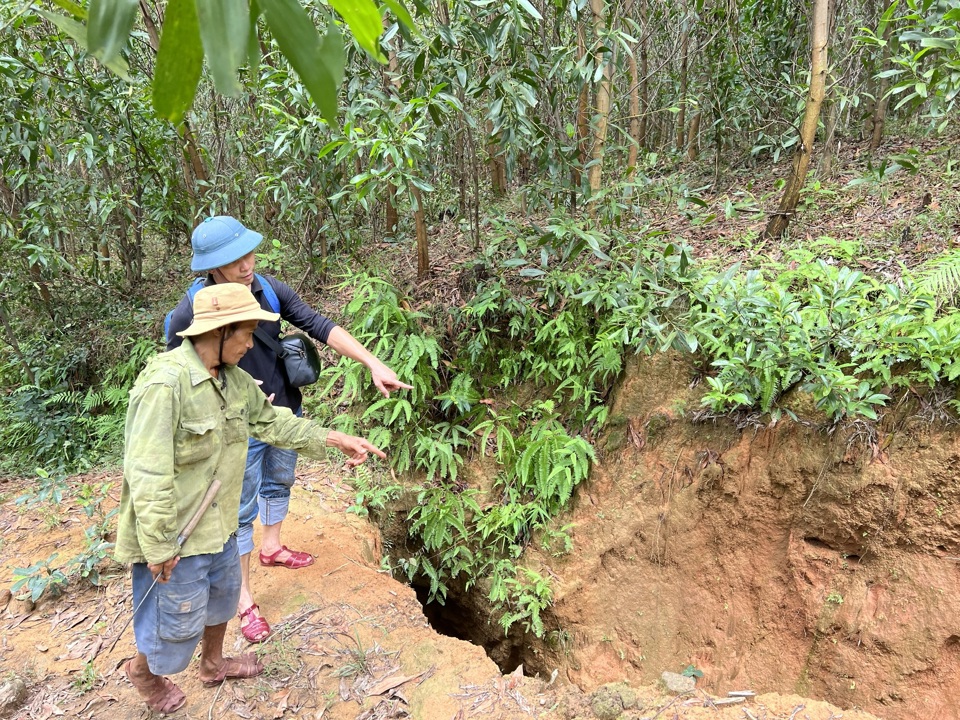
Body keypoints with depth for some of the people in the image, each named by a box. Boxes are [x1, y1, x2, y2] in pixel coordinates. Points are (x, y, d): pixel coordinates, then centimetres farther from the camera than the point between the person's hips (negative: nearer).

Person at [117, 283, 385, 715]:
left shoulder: (233, 378, -3)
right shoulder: (165, 383, -30)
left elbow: (271, 421, 10)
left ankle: (213, 664, 55)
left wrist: (332, 439, 3)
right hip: (175, 534, -8)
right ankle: (143, 671, 46)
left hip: (219, 523, 8)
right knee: (179, 622, 13)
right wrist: (159, 548, -22)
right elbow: (147, 475, -28)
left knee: (222, 597, 28)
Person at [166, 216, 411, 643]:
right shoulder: (190, 313, -24)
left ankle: (272, 547, 51)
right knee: (242, 510, 7)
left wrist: (374, 364, -24)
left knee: (279, 483, 25)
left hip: (286, 412, 6)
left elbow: (319, 326, -16)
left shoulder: (268, 289, -12)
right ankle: (244, 599, 23)